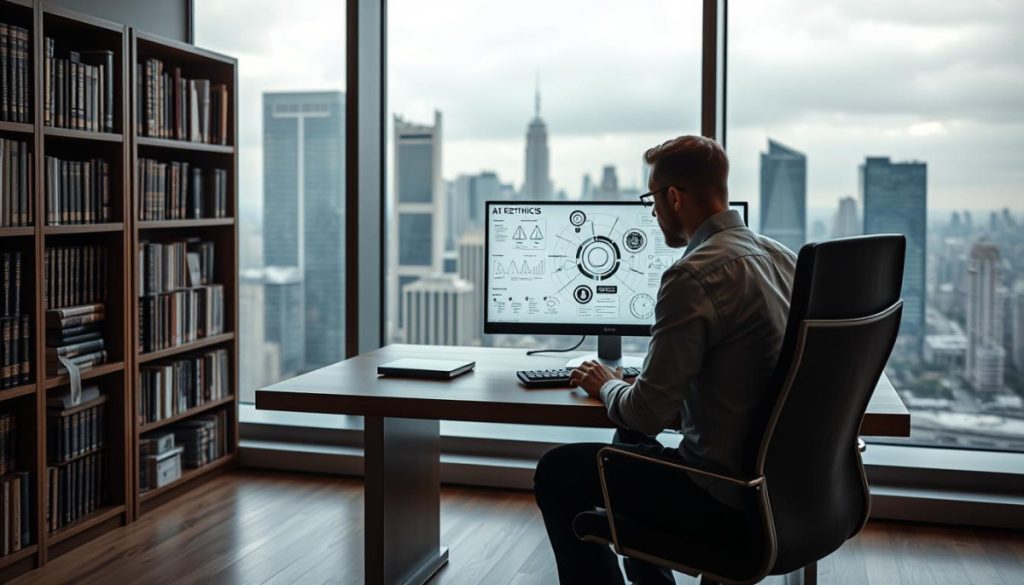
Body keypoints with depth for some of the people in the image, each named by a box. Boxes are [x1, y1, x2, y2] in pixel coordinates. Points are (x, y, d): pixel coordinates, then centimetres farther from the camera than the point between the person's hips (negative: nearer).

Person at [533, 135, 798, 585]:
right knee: (631, 438, 31)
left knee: (556, 472, 7)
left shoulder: (694, 276, -23)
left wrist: (607, 386, 1)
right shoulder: (781, 256, 4)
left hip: (725, 495, -9)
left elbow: (650, 412, -21)